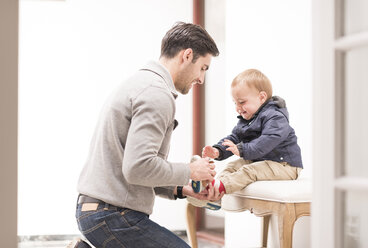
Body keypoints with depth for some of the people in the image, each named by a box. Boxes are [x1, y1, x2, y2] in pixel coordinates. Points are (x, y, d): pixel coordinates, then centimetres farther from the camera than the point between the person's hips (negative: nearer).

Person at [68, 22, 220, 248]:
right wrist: (189, 171, -10)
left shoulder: (141, 82, 19)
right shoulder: (157, 93, -16)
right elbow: (138, 167, -26)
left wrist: (181, 190, 14)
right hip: (113, 217, -10)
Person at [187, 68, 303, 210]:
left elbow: (267, 141, -32)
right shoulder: (245, 120, 14)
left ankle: (219, 187, -41)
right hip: (259, 161, 9)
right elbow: (234, 138, 10)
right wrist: (218, 151, -10)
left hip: (283, 165, -9)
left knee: (250, 171, -28)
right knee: (233, 166, -2)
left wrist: (243, 150, -39)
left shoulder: (275, 117, -18)